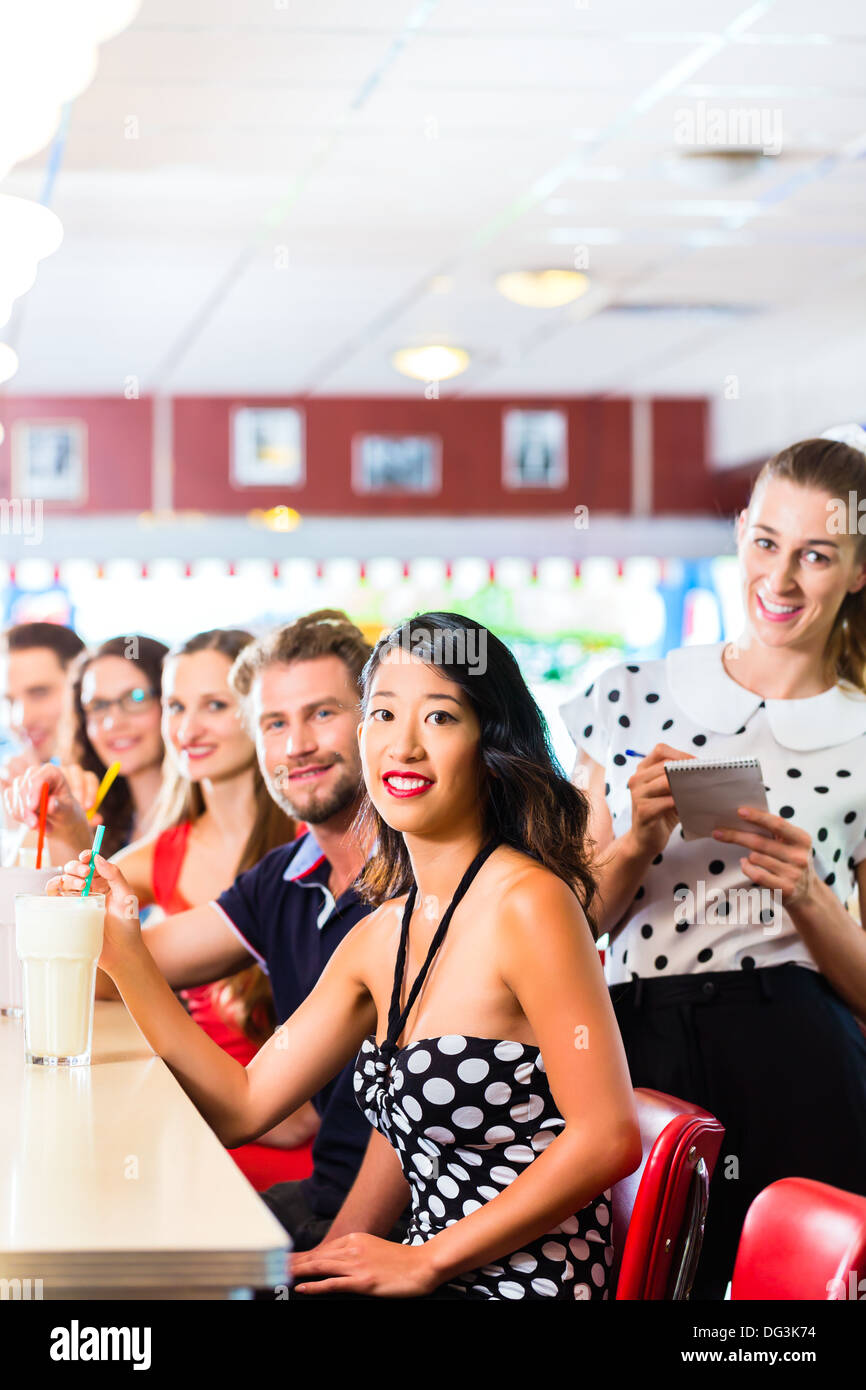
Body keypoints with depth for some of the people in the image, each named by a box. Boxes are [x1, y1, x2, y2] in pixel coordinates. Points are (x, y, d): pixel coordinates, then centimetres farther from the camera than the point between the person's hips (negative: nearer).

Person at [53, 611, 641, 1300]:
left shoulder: (528, 901, -15)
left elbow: (608, 1138, -19)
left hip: (518, 1283, -7)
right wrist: (123, 953, 1)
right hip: (435, 1280, 7)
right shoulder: (381, 933, 10)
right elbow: (241, 1106, 9)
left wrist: (424, 1261, -16)